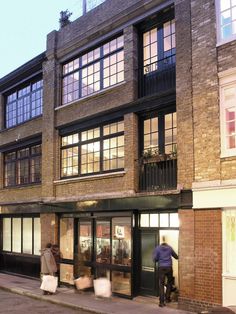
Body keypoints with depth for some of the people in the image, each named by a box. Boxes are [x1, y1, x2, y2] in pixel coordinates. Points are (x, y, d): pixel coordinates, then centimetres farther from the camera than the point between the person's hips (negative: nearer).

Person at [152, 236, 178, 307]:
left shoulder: (157, 248, -4)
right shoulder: (169, 248, 1)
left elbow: (155, 259, -4)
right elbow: (176, 256, 13)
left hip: (161, 268, -1)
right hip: (169, 267, 1)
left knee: (161, 284, 2)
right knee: (169, 283, 22)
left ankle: (161, 302, -3)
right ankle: (167, 298, 25)